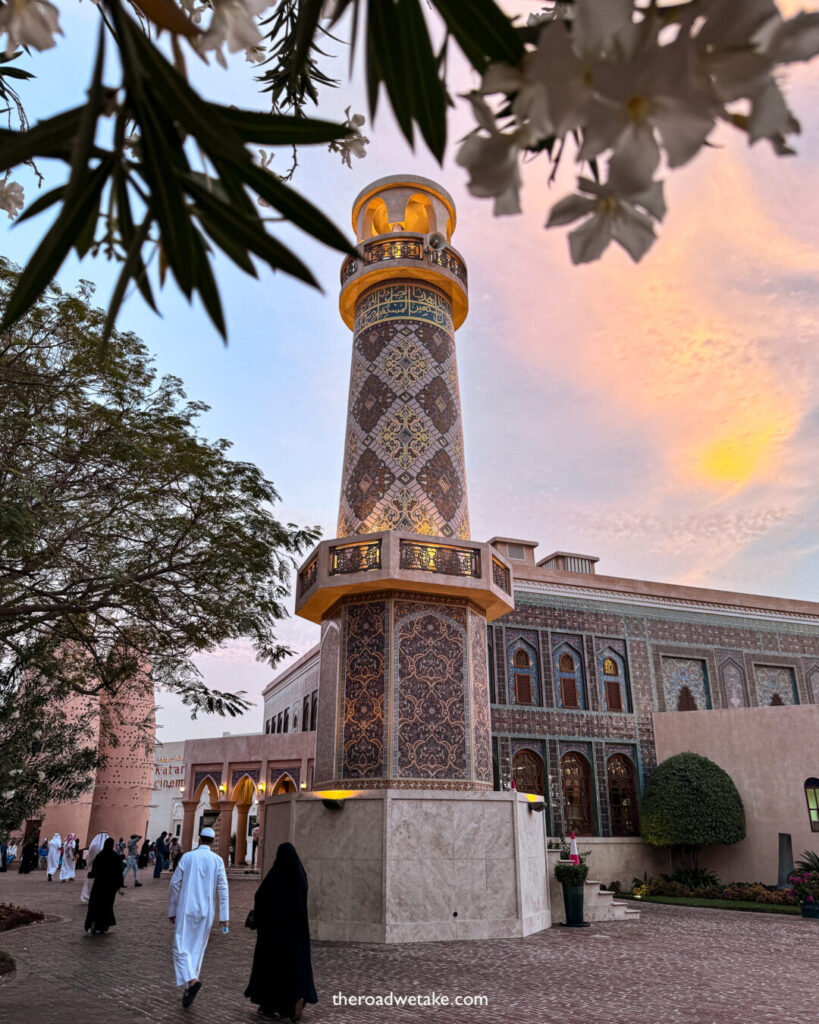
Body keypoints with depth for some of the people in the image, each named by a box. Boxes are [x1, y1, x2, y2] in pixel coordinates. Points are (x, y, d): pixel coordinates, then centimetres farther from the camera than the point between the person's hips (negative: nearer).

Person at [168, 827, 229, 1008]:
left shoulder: (187, 857, -3)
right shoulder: (217, 860, -2)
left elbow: (175, 884, 0)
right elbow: (223, 889, -3)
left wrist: (171, 911, 11)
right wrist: (224, 916, 1)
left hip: (186, 910, -2)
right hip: (206, 912, 2)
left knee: (181, 947, 2)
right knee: (197, 949, 14)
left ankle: (192, 980, -20)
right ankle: (189, 989, 18)